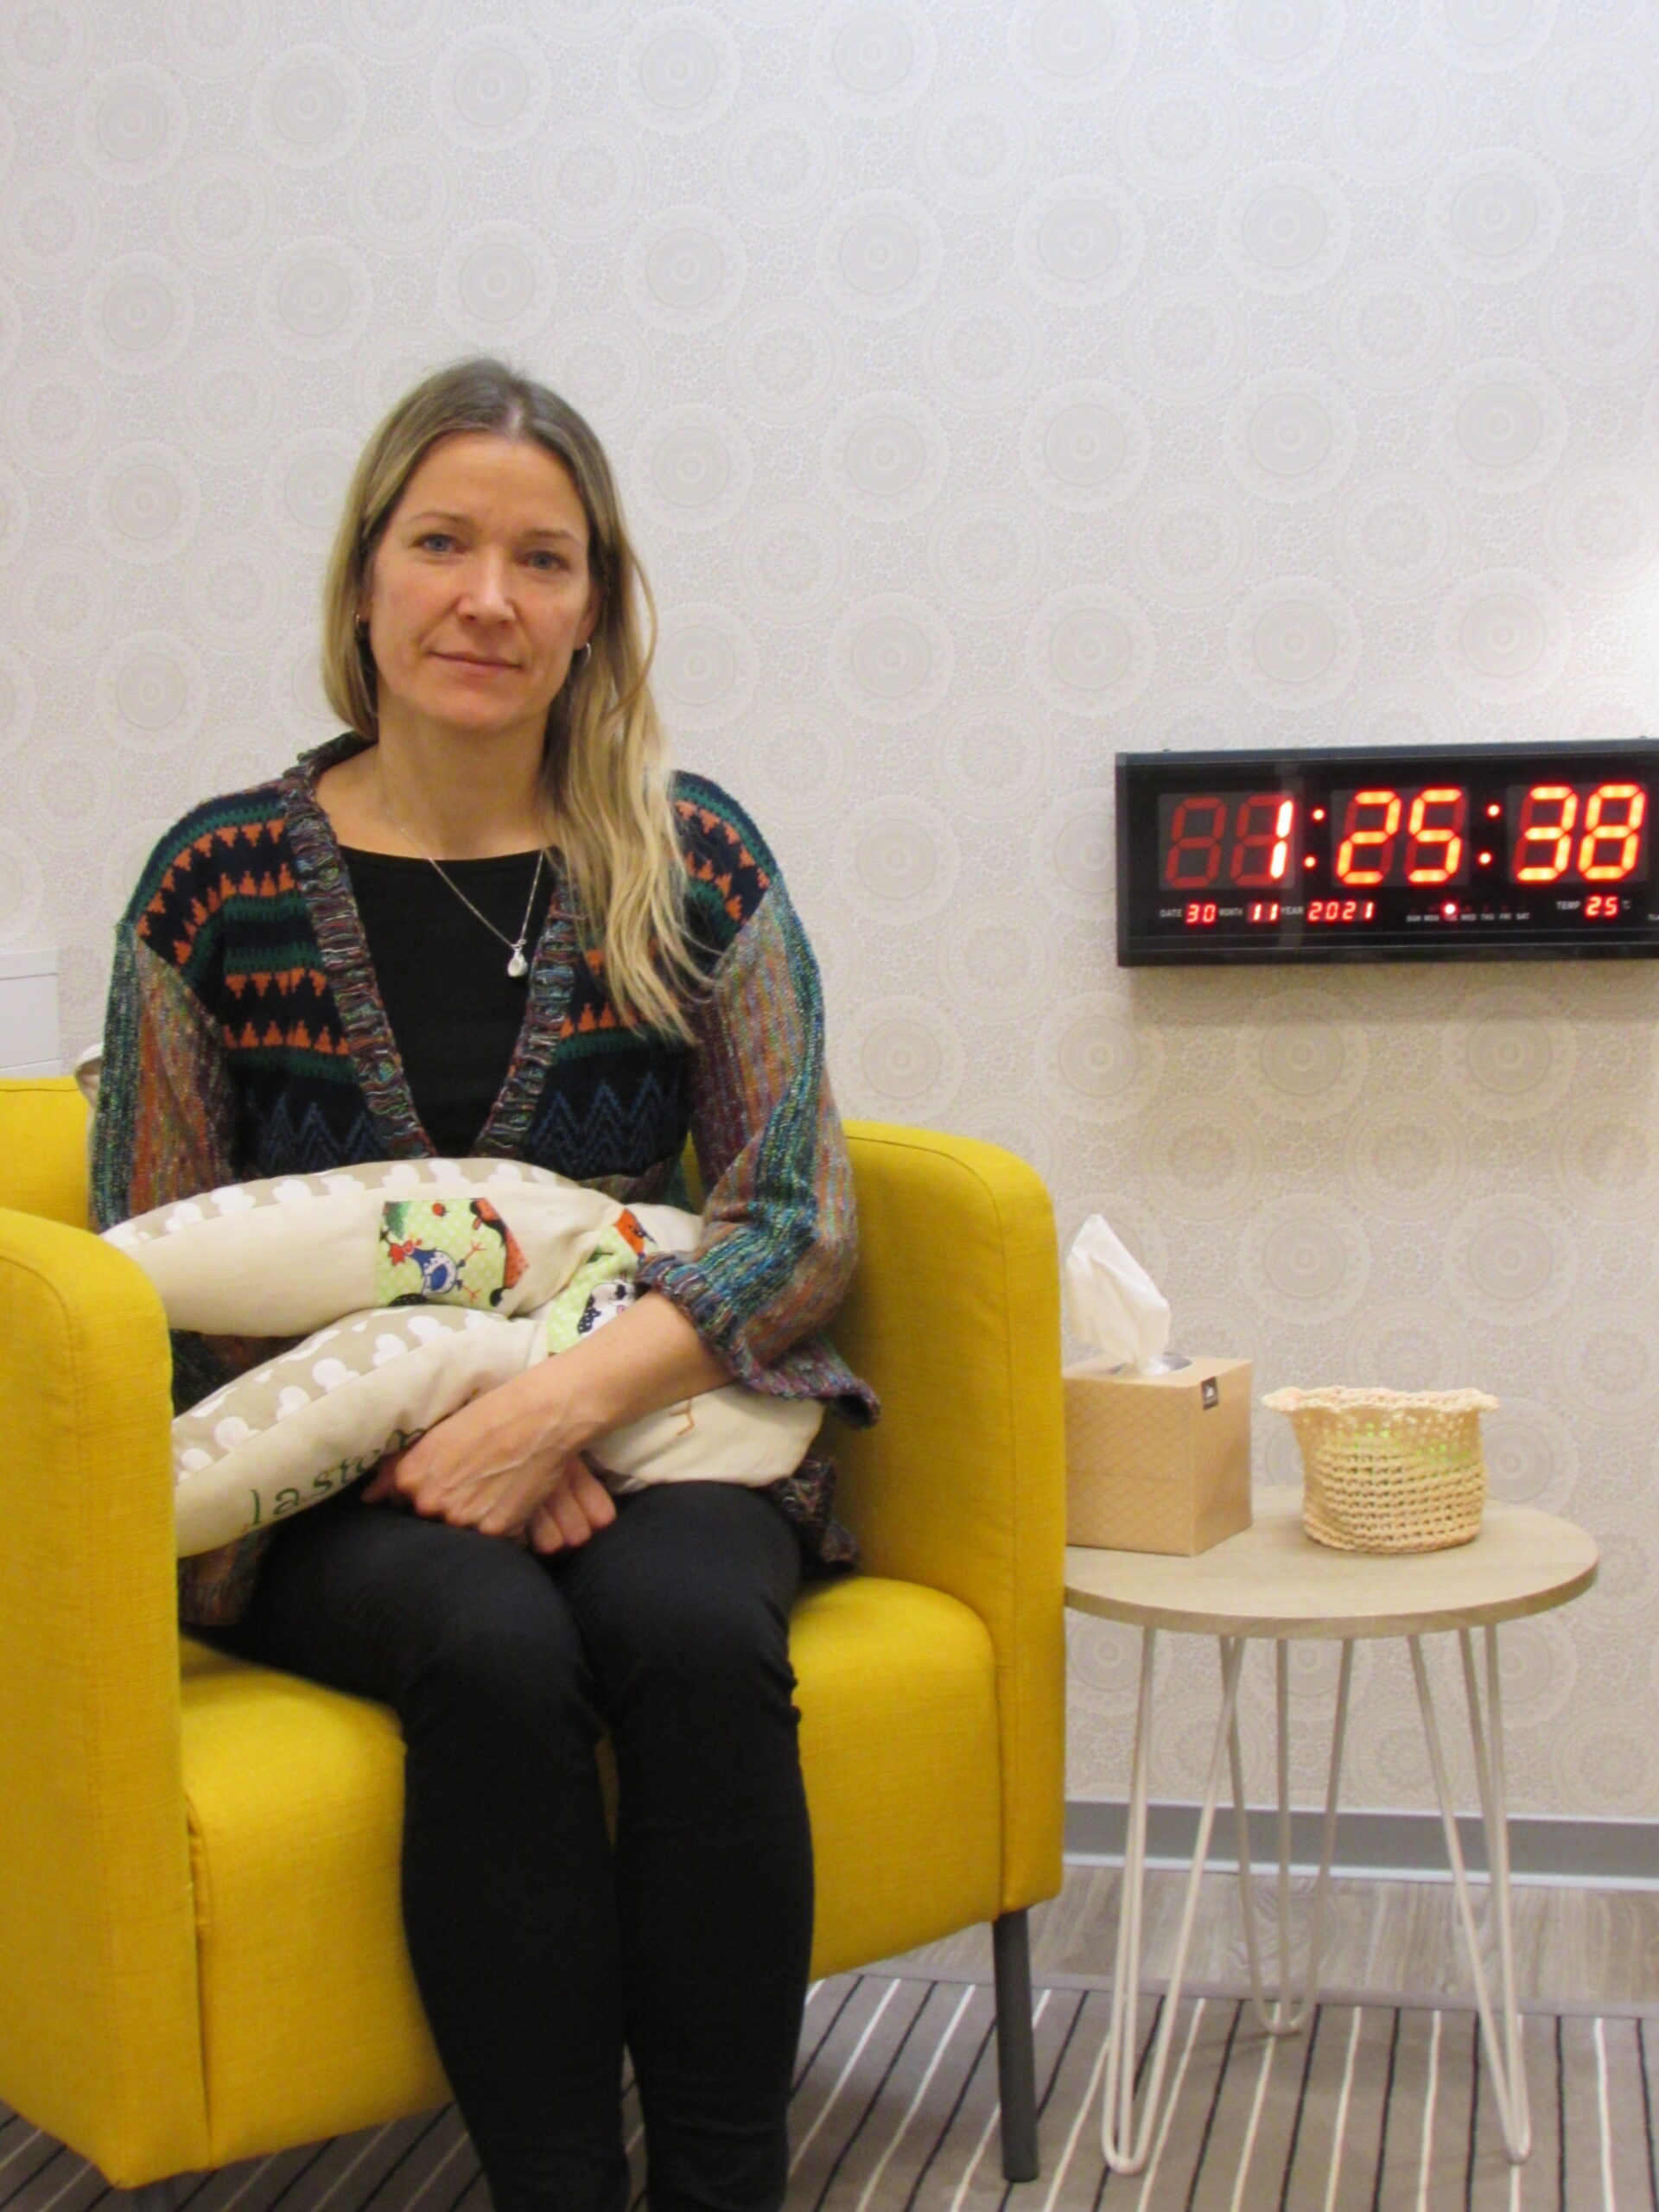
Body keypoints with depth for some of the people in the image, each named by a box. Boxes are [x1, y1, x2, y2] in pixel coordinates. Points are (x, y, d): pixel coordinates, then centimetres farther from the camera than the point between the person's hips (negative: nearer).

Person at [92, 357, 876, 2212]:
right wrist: (425, 1430, -13)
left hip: (653, 1437, 1)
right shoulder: (219, 880, 1)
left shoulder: (691, 860, 3)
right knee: (495, 1649, -32)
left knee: (698, 1632, -31)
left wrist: (564, 1400, -19)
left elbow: (801, 1219, -2)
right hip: (337, 1488, 0)